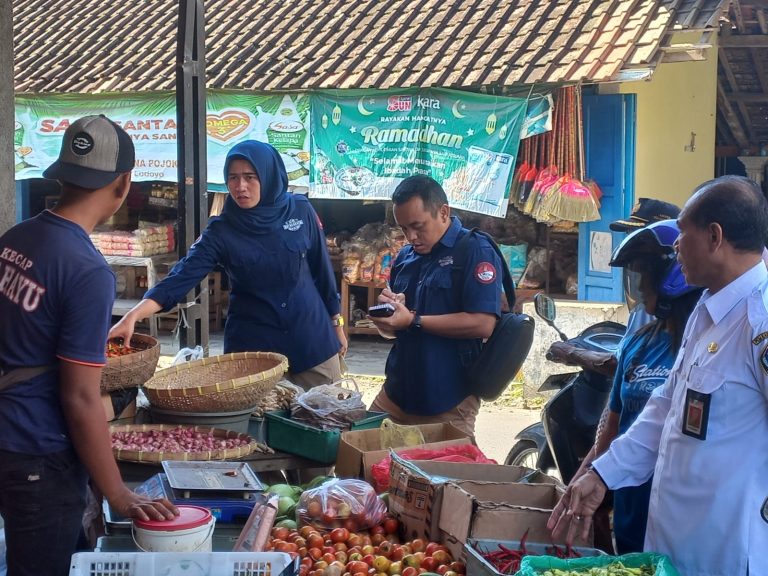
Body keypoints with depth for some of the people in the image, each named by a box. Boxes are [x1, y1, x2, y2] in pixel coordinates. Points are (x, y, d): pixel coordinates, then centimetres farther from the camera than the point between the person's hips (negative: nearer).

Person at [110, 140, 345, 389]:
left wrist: (335, 322, 11)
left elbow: (321, 268, 5)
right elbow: (182, 276, -18)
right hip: (253, 346, -1)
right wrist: (133, 315, -31)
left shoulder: (301, 211, -5)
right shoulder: (221, 231, -9)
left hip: (312, 339, 1)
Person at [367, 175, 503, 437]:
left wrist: (413, 321, -21)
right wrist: (389, 309, -5)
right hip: (396, 391, 7)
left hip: (448, 399, -7)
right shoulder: (405, 257, 11)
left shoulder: (476, 251, -11)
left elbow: (483, 324, -22)